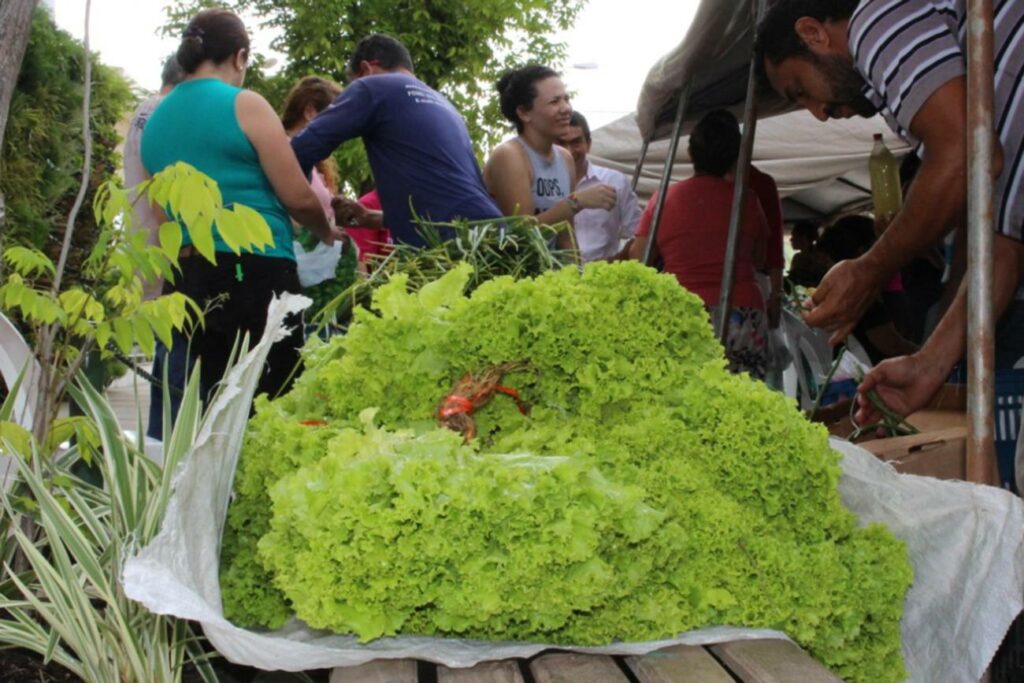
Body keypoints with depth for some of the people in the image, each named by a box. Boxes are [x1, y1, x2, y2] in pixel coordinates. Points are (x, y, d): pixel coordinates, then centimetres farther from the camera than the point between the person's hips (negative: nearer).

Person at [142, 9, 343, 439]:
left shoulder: (155, 122, 15)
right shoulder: (244, 105, -5)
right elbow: (298, 198, -6)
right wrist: (326, 232, 14)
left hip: (182, 279, 7)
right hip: (252, 276, -7)